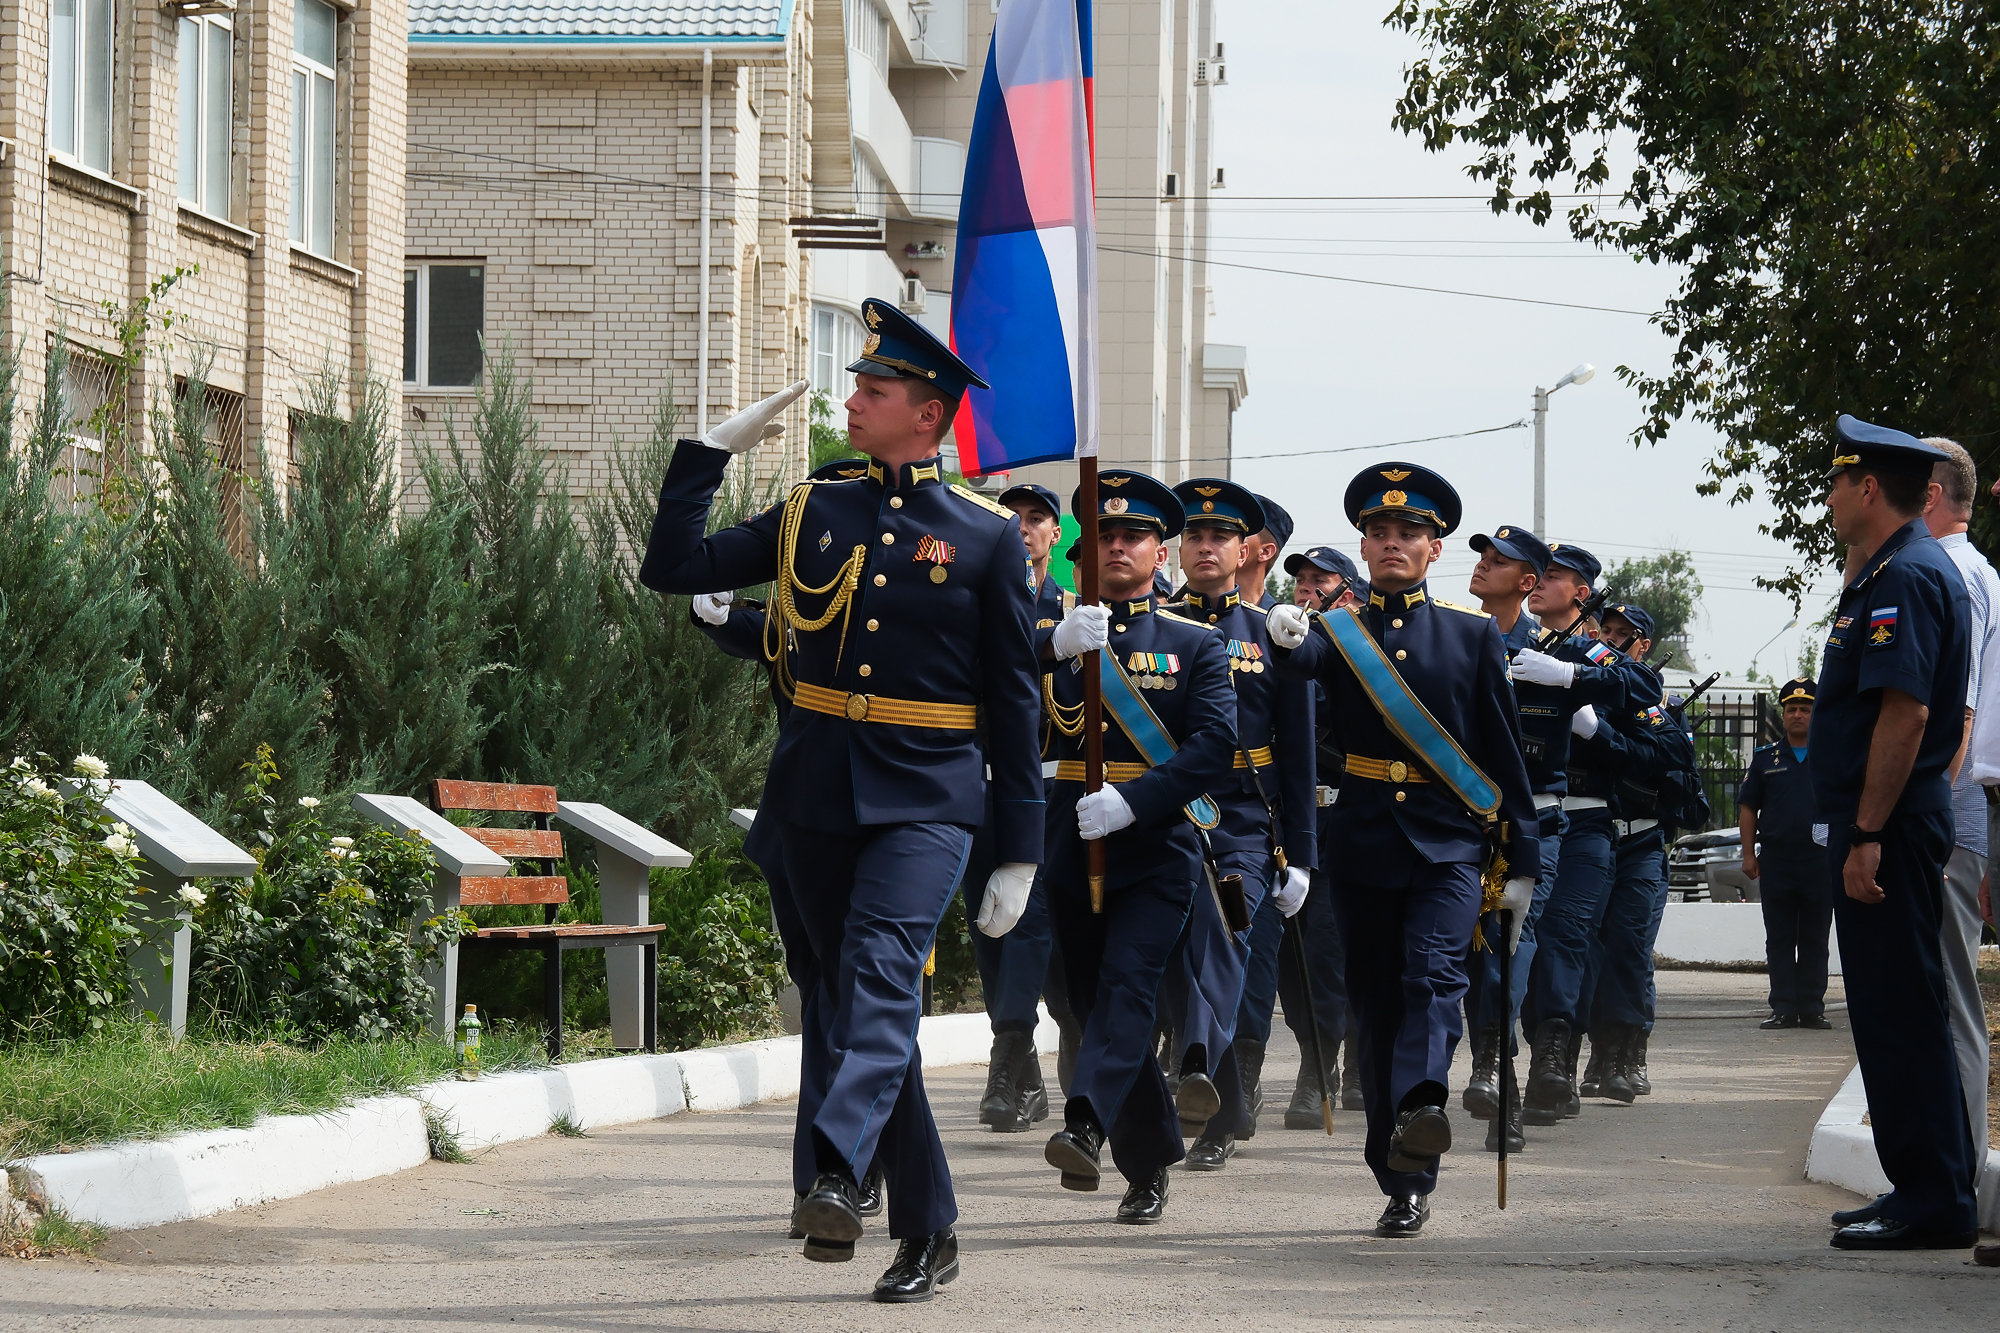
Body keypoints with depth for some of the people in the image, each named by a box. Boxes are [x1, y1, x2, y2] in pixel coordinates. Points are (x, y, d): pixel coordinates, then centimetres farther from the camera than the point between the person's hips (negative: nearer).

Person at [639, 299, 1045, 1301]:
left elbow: (1014, 699, 3)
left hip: (924, 798, -4)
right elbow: (672, 569, 8)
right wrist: (715, 447, 3)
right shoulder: (811, 514, 10)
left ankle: (837, 1168, -39)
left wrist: (1019, 854, 1)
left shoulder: (986, 535, 1)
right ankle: (928, 1233, 13)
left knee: (882, 974, -25)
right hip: (816, 794, 4)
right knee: (858, 1004, 6)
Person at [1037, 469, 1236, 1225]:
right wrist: (1058, 648, -24)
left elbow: (1215, 746, -6)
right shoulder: (1056, 637, 12)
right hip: (1074, 850, 3)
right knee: (1095, 1001, 6)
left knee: (1126, 985, -21)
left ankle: (1086, 1126, -37)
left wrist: (1132, 801, -19)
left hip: (1158, 850, -3)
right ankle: (1148, 1167, 17)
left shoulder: (1195, 645, 6)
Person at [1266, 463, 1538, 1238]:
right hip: (1365, 846, 2)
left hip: (1451, 845, -2)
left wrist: (1520, 863, 5)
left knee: (1433, 971, -24)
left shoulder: (1473, 634, 8)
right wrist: (1287, 641, -40)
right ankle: (1403, 1182, 10)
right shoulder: (1337, 632, 9)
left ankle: (1422, 1108, -46)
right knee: (1377, 1007, 4)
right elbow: (1304, 664, -16)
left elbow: (1504, 756, 9)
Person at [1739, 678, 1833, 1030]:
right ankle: (1783, 1009, 4)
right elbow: (1748, 807, 12)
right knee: (1779, 940, 1)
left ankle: (1812, 1008, 6)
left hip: (1820, 859, -1)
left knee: (1815, 940, 2)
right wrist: (1748, 853, 3)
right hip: (1775, 859, 1)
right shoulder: (1765, 758, 11)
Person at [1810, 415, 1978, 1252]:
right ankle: (1924, 1189, 19)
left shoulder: (1906, 578, -15)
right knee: (1895, 1010, 14)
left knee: (1899, 1011, -9)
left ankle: (1932, 1202, -7)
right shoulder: (1900, 572, 18)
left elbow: (1905, 713, -24)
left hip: (1888, 831, -11)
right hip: (1895, 827, 11)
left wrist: (1867, 836, -24)